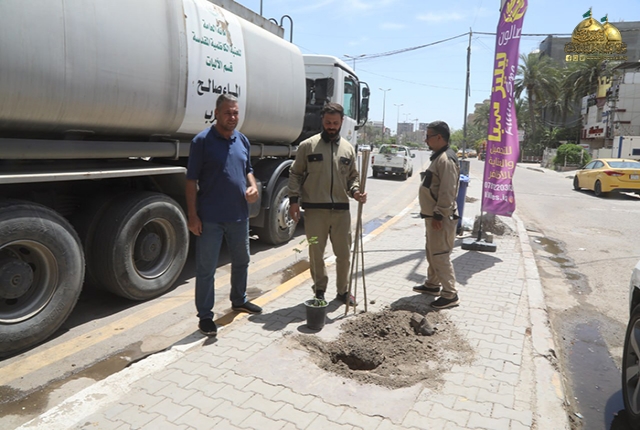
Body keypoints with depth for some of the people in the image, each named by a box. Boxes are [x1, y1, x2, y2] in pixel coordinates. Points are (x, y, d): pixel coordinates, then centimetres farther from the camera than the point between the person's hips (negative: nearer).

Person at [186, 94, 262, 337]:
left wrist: (253, 187, -2)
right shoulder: (202, 141, -9)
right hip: (210, 218, -6)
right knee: (206, 268, 3)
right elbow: (192, 180, -9)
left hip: (239, 215, 6)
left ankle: (239, 300, 41)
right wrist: (192, 215, -14)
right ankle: (205, 316, 16)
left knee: (241, 261, 20)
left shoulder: (243, 141, 8)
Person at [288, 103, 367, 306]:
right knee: (316, 253, 8)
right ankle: (319, 291, 26)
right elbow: (295, 174, 3)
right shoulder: (308, 146, 0)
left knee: (344, 253, 10)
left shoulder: (348, 148, 9)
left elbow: (352, 176, 15)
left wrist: (355, 191, -5)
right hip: (314, 209, -2)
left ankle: (343, 290, 28)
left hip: (341, 209, 3)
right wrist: (294, 199, -5)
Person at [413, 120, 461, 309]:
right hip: (432, 215, 11)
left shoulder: (446, 159, -18)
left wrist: (438, 215, -22)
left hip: (441, 218, -11)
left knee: (440, 255, -6)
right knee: (431, 253, 20)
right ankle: (432, 284, 35)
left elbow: (447, 192, -24)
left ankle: (450, 295, 4)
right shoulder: (438, 157, 15)